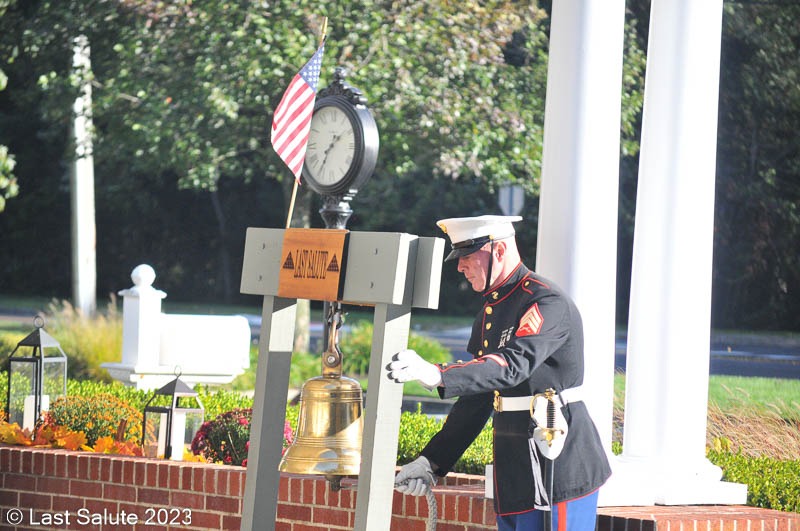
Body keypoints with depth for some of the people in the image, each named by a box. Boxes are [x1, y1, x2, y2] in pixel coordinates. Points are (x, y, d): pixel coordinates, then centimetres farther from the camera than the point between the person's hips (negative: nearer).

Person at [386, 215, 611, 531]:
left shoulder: (548, 303, -14)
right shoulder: (490, 310, 15)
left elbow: (514, 365, -31)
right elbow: (477, 397, 19)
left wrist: (435, 375, -42)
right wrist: (432, 462, 11)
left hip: (558, 468, -9)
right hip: (515, 469, 9)